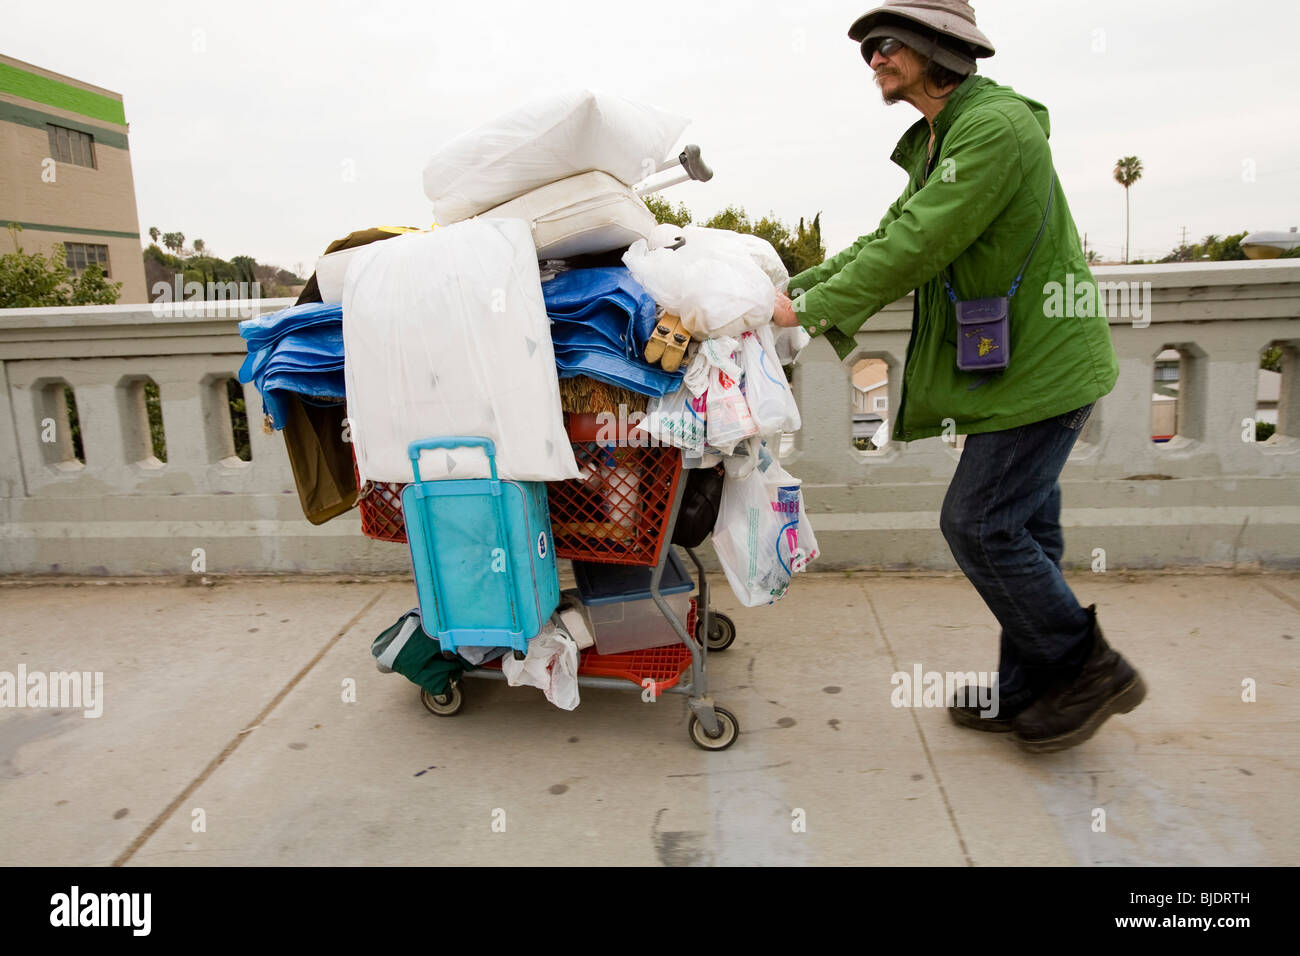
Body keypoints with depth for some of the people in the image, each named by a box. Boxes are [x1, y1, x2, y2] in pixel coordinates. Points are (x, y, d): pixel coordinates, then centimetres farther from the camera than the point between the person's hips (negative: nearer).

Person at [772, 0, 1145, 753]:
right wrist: (789, 291, 7)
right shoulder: (939, 143, 17)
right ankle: (1030, 691, 24)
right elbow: (886, 240, 16)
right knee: (1019, 529, 12)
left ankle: (1088, 670, 9)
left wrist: (812, 310, -16)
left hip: (1040, 367, -10)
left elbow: (917, 246, -23)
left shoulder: (997, 126, -16)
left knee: (979, 523, -8)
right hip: (1022, 364, 10)